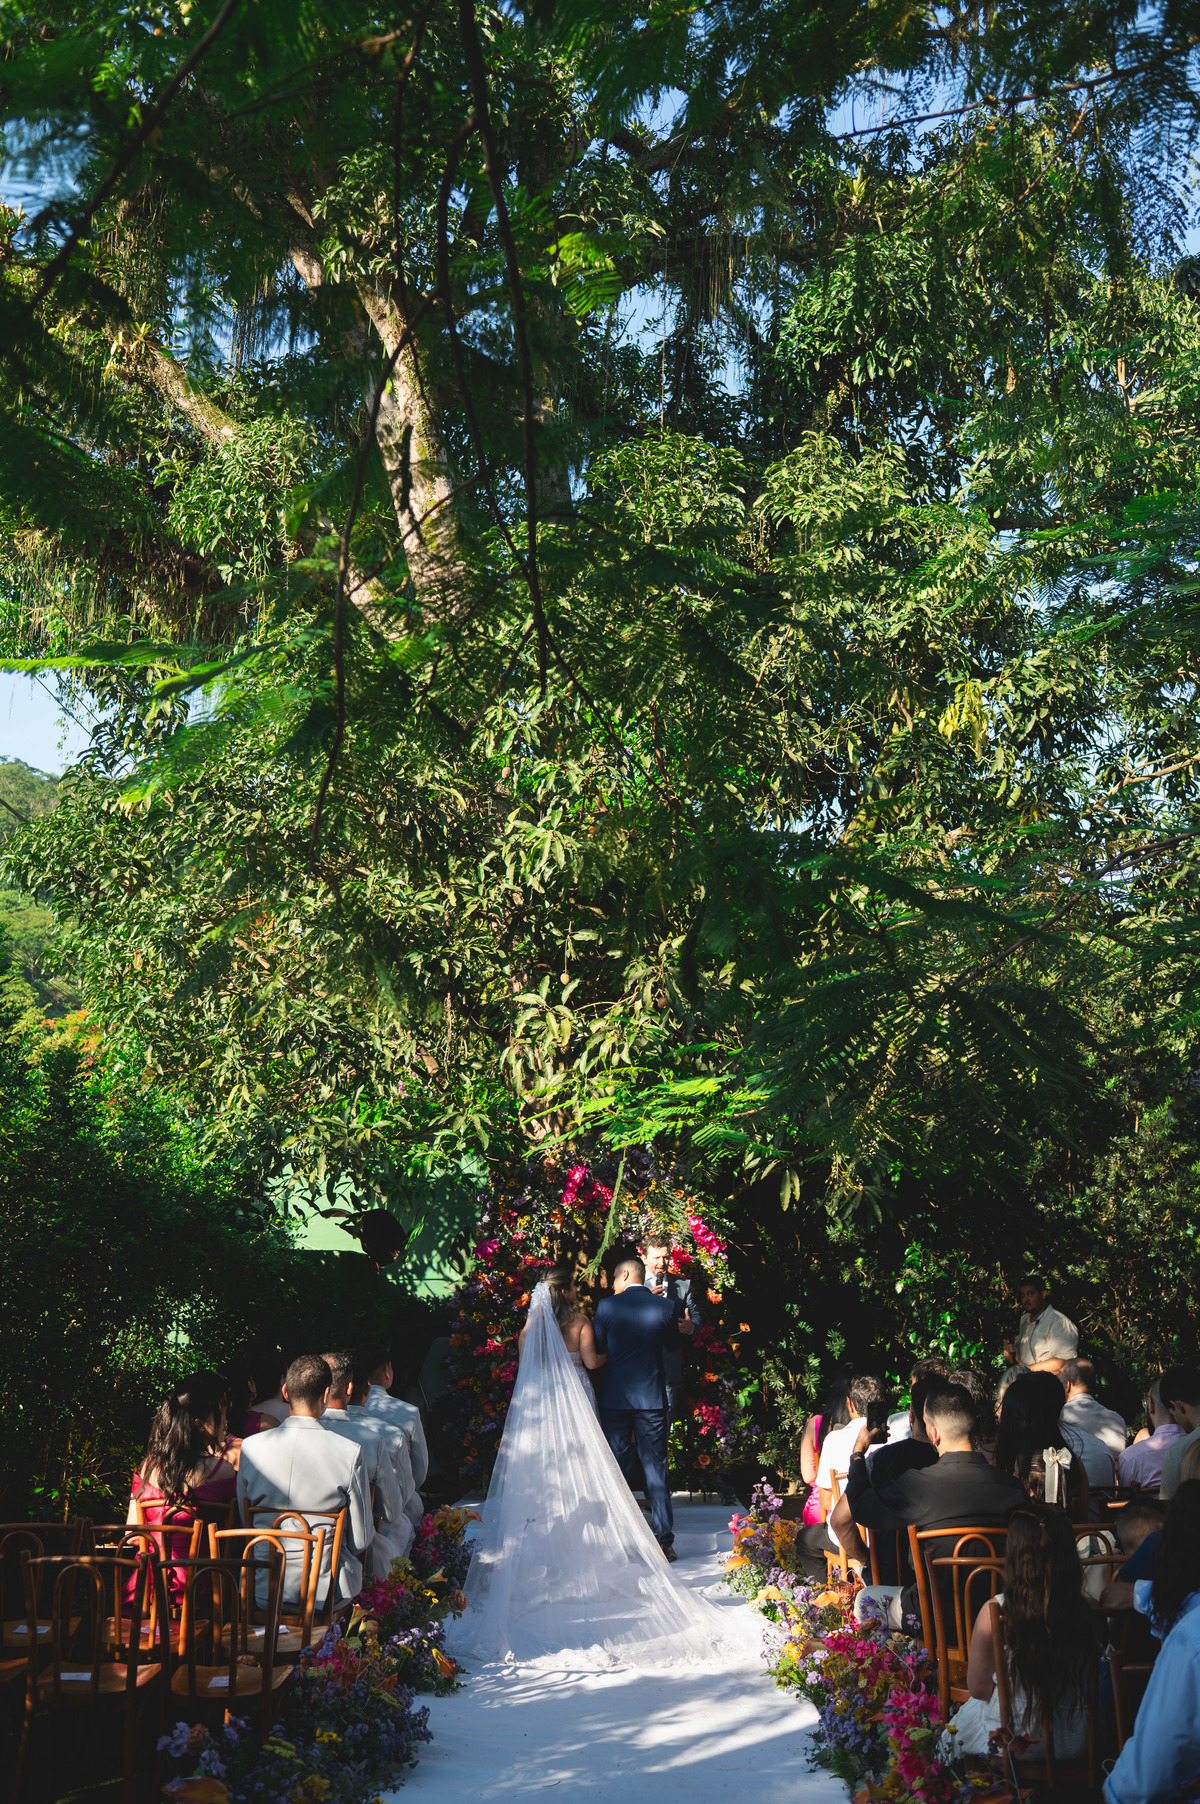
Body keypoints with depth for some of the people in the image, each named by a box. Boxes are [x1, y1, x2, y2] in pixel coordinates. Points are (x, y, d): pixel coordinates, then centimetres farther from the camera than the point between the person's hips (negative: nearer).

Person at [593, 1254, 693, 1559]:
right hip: (652, 1397, 0)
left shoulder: (607, 1306, -6)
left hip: (614, 1397, 0)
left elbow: (598, 1348, 5)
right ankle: (664, 1540, 3)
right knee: (656, 1469, 6)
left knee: (616, 1469, 10)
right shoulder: (666, 1306, -3)